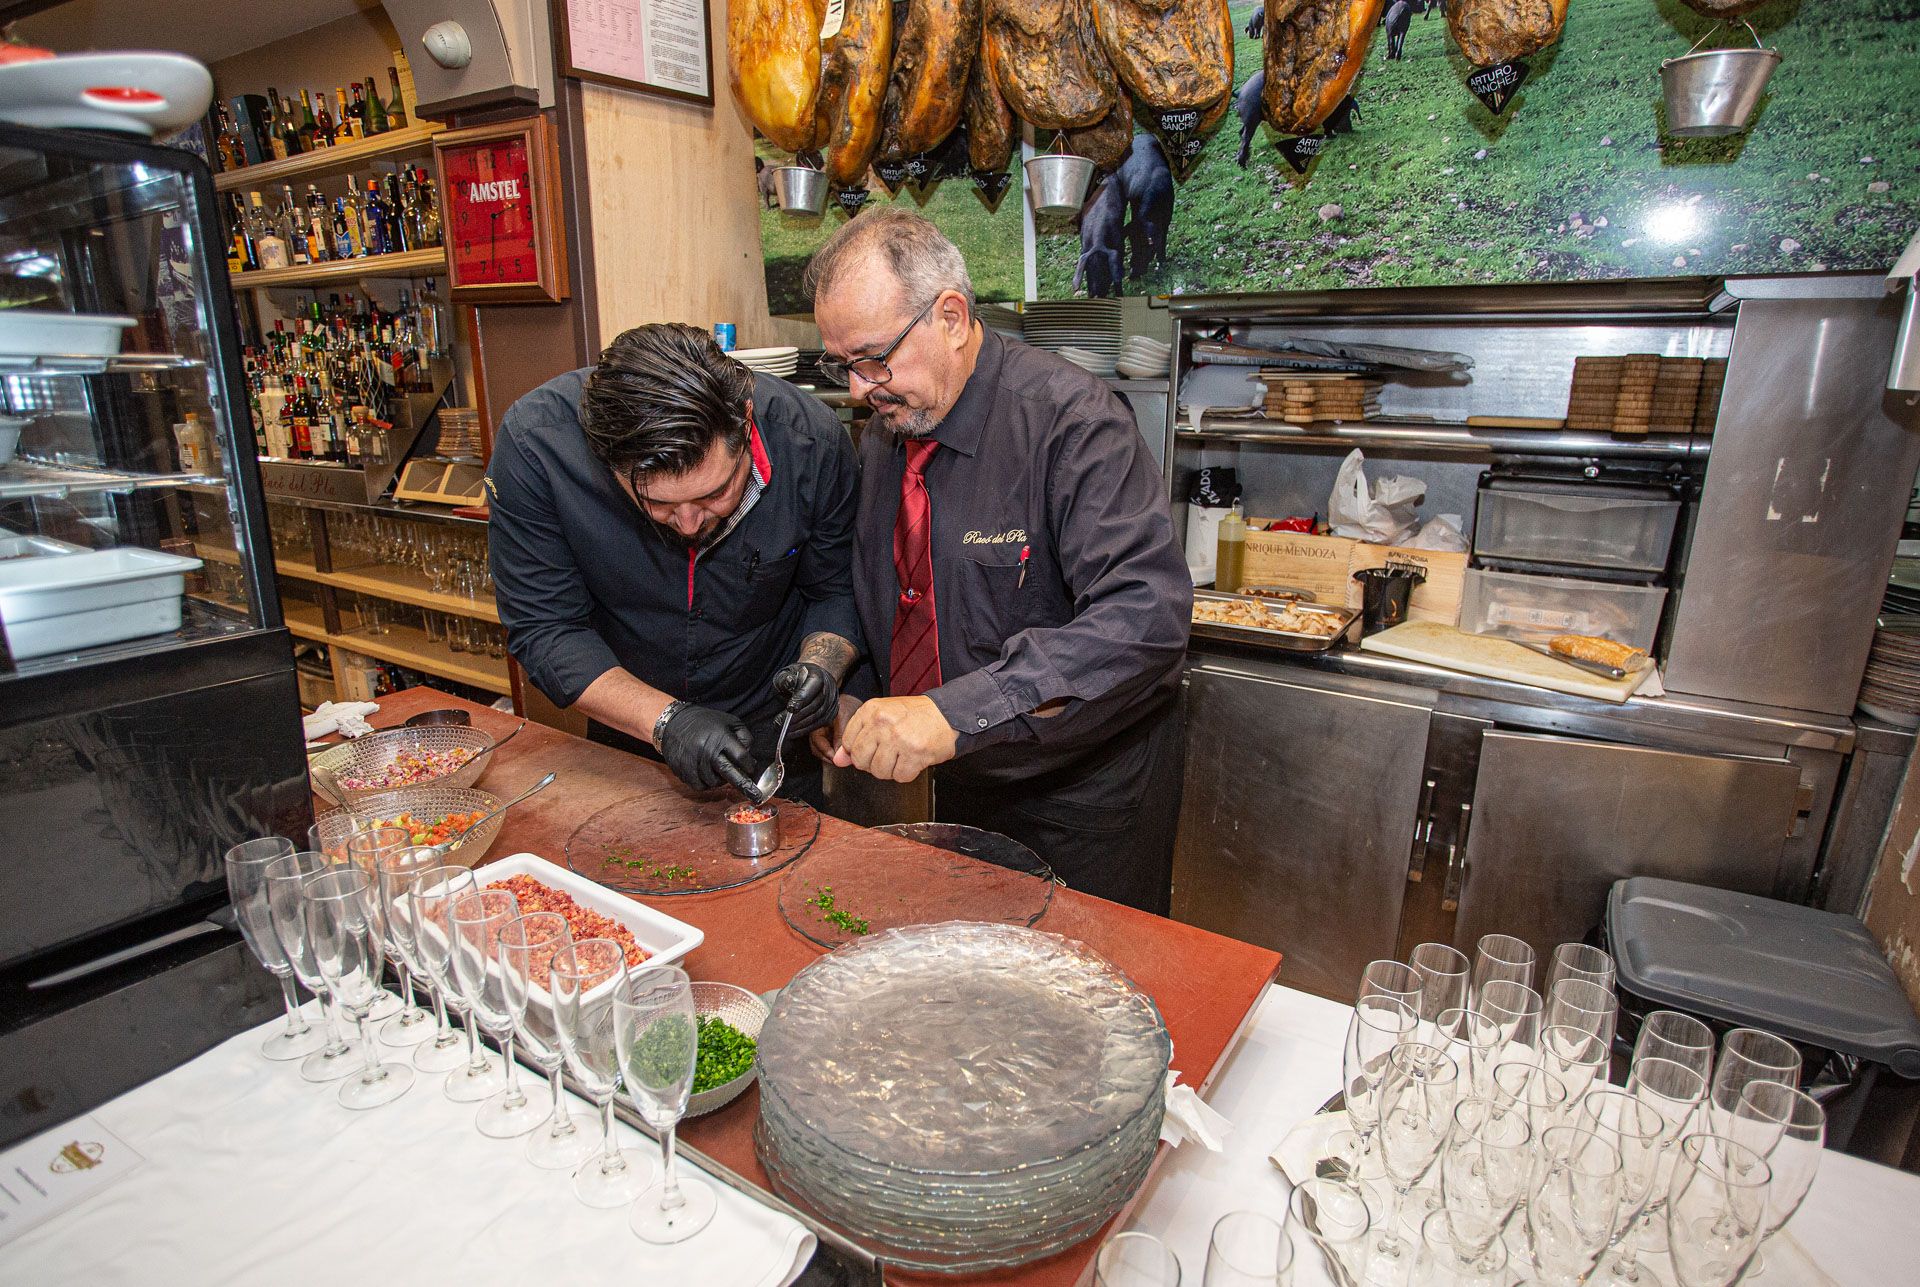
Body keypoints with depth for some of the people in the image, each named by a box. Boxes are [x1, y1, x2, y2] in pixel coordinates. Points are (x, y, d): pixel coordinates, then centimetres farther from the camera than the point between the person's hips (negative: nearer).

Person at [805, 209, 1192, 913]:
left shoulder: (1070, 419, -22)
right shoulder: (883, 438, 0)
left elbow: (1146, 617, -34)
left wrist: (955, 712, -40)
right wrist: (851, 702, -3)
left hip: (1087, 793, -6)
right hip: (961, 786, 6)